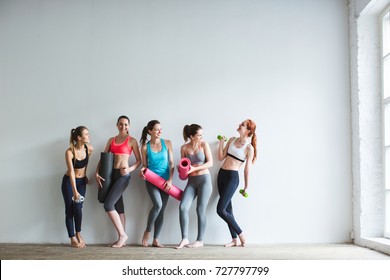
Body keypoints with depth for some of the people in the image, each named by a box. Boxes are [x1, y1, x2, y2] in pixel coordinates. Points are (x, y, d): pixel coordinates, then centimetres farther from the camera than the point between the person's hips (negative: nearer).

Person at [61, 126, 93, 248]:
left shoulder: (89, 149, -11)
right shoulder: (69, 152, -25)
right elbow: (71, 172, -30)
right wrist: (75, 191, -35)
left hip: (82, 181, 4)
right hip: (69, 181, -3)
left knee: (78, 208, -4)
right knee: (70, 210, -2)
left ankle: (78, 234, 17)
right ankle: (73, 239, 5)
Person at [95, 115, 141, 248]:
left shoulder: (132, 141, -1)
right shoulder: (111, 140, 13)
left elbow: (139, 160, 0)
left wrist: (129, 169, -17)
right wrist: (97, 173, 0)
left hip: (123, 175, -6)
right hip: (111, 174, 6)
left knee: (108, 205, -15)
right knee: (118, 207, 8)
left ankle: (122, 235, -4)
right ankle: (122, 237, 13)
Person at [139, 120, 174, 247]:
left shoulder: (167, 143, 1)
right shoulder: (145, 147, -2)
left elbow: (171, 163, 2)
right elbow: (145, 165, 6)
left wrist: (170, 180, -8)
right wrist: (142, 171, -17)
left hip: (165, 180, 3)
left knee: (161, 209, 2)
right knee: (158, 205, -22)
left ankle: (155, 240, 10)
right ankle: (147, 232, 0)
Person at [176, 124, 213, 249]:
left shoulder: (204, 144, -3)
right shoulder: (184, 148, 4)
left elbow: (210, 163, -7)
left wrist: (194, 168, -17)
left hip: (204, 179, -3)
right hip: (191, 181, 3)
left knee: (200, 210, -1)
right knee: (183, 207, -12)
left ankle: (200, 240, 9)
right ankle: (184, 239, -7)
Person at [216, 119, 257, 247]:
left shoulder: (249, 148, -8)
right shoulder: (232, 140, 10)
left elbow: (247, 168, -4)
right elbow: (221, 157, 10)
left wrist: (246, 186, 1)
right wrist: (221, 143, 0)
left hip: (232, 177, -7)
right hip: (222, 174, 7)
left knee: (221, 210, -12)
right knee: (227, 208, 7)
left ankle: (241, 235, 2)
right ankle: (235, 239, 14)